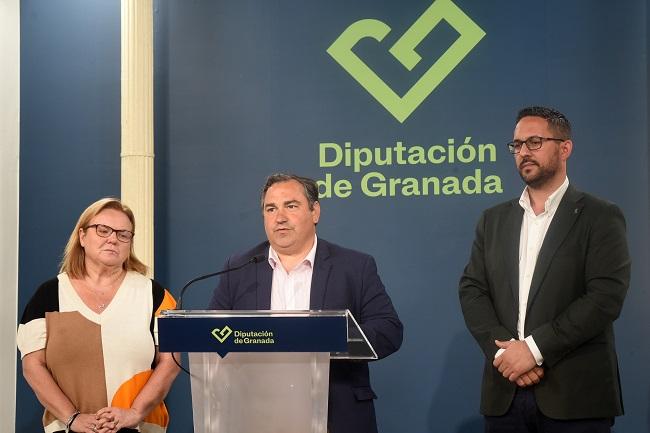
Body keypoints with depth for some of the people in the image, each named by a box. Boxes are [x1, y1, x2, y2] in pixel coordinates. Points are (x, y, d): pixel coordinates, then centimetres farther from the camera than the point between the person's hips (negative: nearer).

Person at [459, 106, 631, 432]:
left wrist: (534, 349, -16)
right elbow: (471, 290, 5)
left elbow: (605, 297, -11)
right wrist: (504, 349, -11)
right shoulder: (494, 219, 13)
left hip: (575, 395, -4)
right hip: (505, 393, 4)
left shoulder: (600, 218, -1)